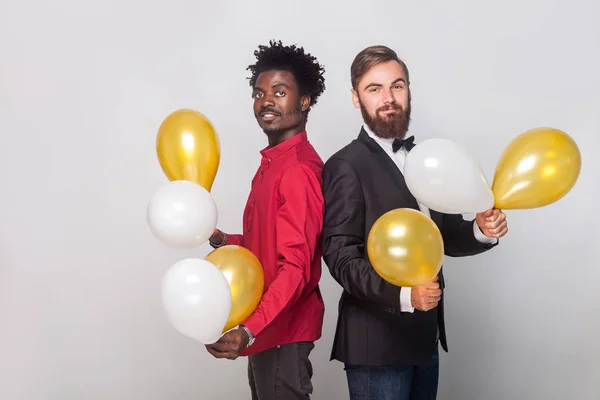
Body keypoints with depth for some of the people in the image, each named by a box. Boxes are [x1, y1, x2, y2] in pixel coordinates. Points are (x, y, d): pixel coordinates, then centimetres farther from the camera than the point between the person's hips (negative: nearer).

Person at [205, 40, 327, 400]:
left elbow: (295, 266, -28)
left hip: (283, 328, -10)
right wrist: (224, 241, 3)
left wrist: (249, 330, -37)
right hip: (267, 323, 10)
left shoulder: (299, 169, -21)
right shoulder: (273, 162, 11)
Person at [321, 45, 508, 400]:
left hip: (425, 336, 7)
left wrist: (482, 232, -9)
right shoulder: (346, 166, -11)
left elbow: (446, 236, 11)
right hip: (376, 341, -7)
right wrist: (402, 294, -30)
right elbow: (340, 255, -17)